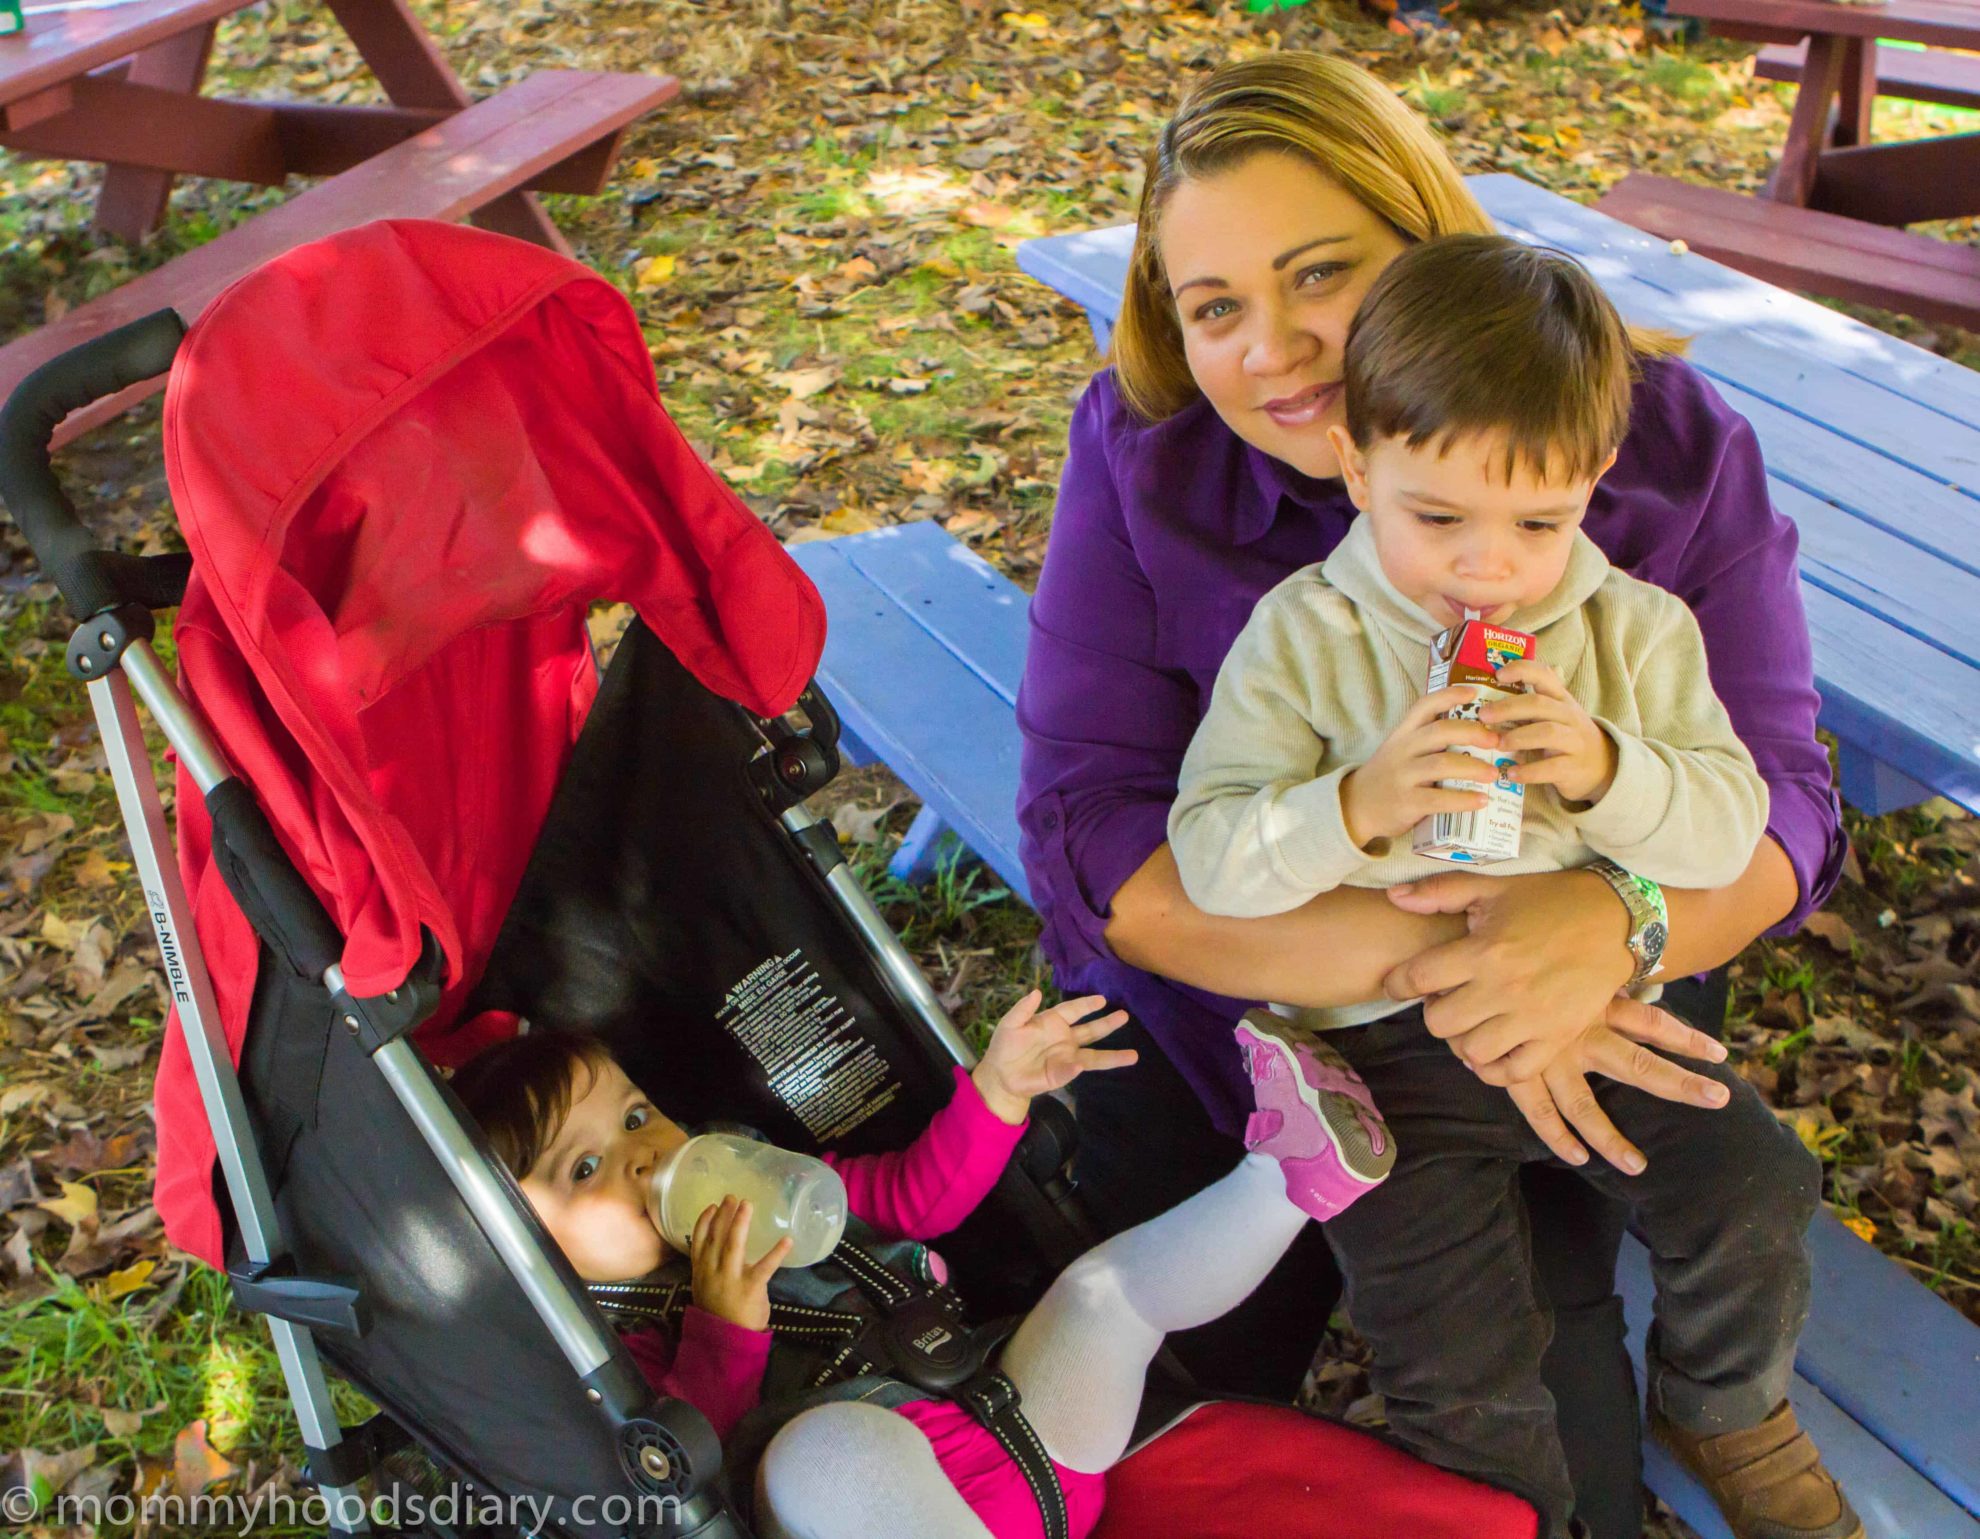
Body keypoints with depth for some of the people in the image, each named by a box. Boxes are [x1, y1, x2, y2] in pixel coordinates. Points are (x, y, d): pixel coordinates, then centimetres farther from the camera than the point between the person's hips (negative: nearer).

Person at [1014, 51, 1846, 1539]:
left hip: (1569, 1032, 0)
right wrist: (1425, 950, -34)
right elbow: (1087, 827, -21)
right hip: (1210, 1026, 1)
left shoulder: (1670, 444, -12)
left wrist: (1613, 917, -38)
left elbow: (1774, 798, -13)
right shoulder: (1138, 453, -14)